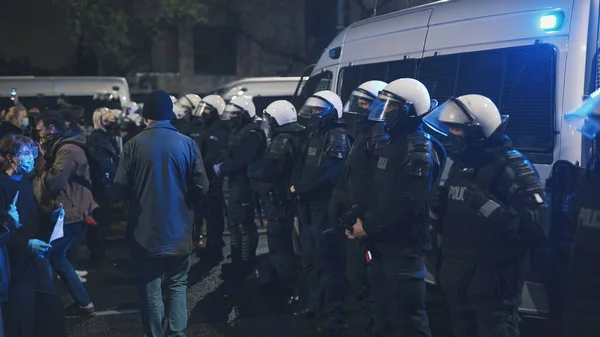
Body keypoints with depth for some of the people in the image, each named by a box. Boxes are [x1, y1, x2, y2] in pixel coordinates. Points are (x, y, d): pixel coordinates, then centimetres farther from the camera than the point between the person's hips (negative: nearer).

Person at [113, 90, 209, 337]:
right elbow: (201, 187, -7)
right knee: (178, 286, 14)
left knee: (150, 290, 10)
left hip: (145, 231, -1)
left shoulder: (134, 145, -10)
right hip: (179, 229, 1)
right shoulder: (187, 144, -7)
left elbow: (119, 188, -10)